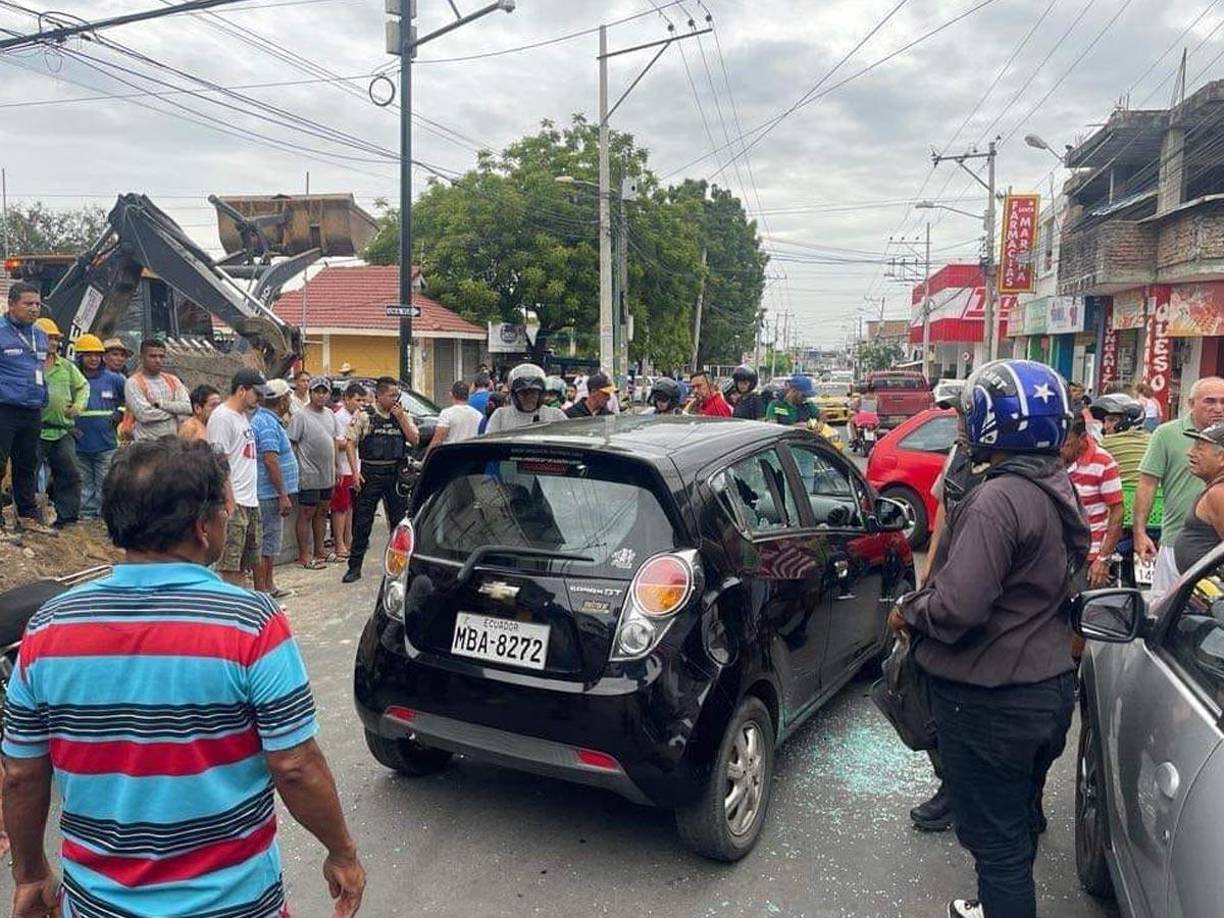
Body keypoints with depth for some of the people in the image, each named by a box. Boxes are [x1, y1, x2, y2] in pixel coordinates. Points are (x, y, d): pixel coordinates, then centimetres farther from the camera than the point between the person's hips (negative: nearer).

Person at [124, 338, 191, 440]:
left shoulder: (173, 380, 12)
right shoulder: (133, 383, -2)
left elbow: (188, 407, -1)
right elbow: (144, 414, -14)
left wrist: (161, 403, -10)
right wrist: (174, 411, -4)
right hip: (146, 442, -4)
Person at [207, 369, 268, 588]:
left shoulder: (244, 416, 16)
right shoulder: (222, 417, -12)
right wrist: (229, 501, -20)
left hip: (250, 502, 10)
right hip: (234, 503, -10)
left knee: (244, 563, 15)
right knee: (230, 565, -6)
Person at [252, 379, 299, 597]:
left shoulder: (267, 419, 15)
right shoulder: (268, 423, -17)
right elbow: (270, 461, -24)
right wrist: (283, 495, -23)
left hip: (270, 495, 11)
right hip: (270, 495, -11)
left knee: (271, 543, 17)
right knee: (266, 545, -6)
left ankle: (269, 587, 25)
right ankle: (261, 594, -2)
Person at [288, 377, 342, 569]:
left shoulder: (330, 414, 11)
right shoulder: (301, 416, -12)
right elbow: (291, 444, -15)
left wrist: (336, 465, 18)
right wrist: (294, 469, -19)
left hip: (327, 474, 8)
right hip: (309, 475, -8)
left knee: (322, 512, 15)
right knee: (306, 514, -2)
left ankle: (319, 551, 26)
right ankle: (304, 557, 3)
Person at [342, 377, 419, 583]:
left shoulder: (403, 415, 10)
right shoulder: (364, 416, -1)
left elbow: (415, 440, 2)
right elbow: (350, 443, -3)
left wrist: (400, 418, -6)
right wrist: (356, 472, -11)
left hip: (396, 473, 3)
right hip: (371, 471, -3)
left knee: (400, 519, 10)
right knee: (362, 521, 0)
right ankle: (354, 567, 7)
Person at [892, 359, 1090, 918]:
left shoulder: (998, 500, -25)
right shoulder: (1059, 491, 4)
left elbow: (956, 607, -31)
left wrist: (907, 611, -11)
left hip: (990, 702, -9)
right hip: (1049, 687, 10)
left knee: (997, 840, 6)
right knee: (1019, 822, 27)